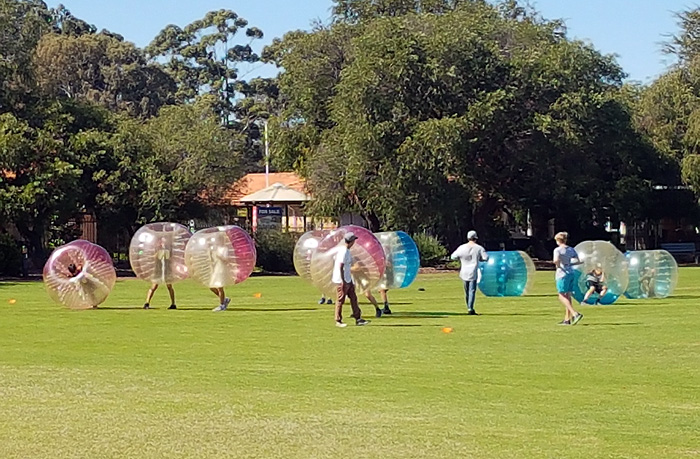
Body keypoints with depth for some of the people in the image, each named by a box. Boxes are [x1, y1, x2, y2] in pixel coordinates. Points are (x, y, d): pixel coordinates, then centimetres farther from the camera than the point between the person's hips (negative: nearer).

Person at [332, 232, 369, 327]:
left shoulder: (346, 250, 10)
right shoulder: (344, 251, -20)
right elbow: (341, 267, -23)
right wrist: (343, 281, -22)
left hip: (348, 279, 10)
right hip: (342, 280, -10)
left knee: (353, 298, 10)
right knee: (341, 300, -1)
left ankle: (358, 319, 13)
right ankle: (338, 321, 8)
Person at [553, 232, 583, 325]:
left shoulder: (557, 250, -9)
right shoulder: (571, 249, 10)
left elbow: (556, 260, -27)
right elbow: (578, 261, 11)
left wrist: (558, 265, -7)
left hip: (562, 274, -7)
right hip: (571, 274, 7)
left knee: (562, 296, -3)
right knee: (568, 296, 11)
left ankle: (575, 314, -20)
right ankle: (567, 319, 12)